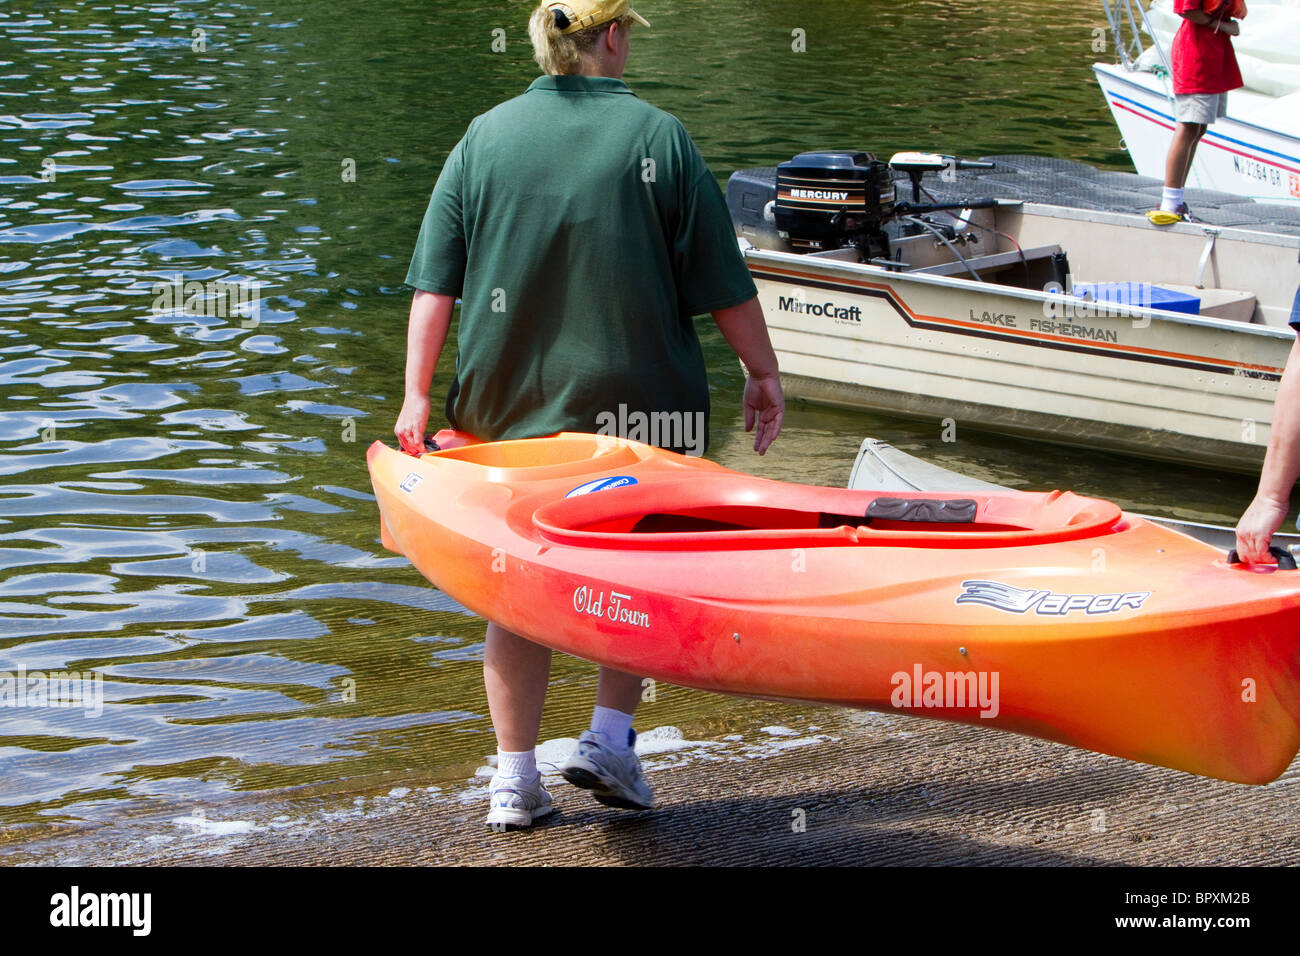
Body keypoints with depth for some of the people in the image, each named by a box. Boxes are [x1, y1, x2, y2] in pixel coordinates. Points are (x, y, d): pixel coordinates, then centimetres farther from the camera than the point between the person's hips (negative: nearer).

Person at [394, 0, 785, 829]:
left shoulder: (485, 138, 1)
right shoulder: (656, 137, -5)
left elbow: (435, 281, -3)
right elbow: (723, 279, -4)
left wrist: (418, 392, -2)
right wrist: (764, 374, 5)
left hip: (508, 404, 2)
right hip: (640, 399, -2)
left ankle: (516, 778, 11)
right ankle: (610, 738, 5)